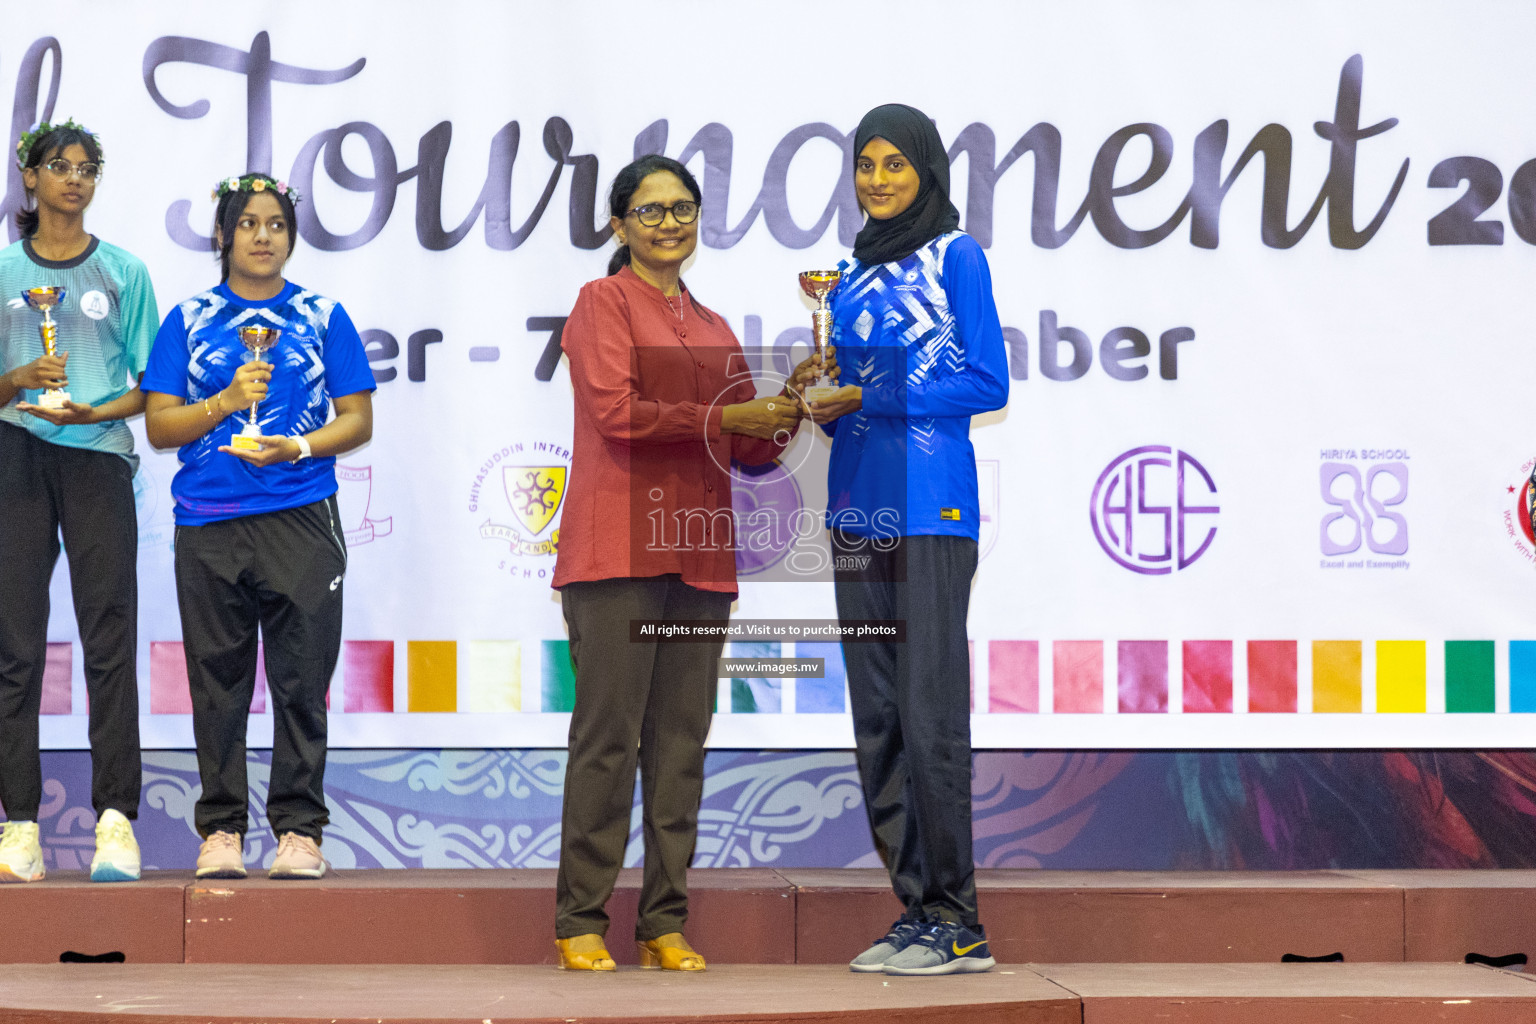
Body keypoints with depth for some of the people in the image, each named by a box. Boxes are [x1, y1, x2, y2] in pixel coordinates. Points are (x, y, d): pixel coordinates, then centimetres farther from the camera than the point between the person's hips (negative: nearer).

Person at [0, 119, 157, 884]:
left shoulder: (124, 272, 8)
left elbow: (152, 386, 7)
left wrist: (96, 411, -10)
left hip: (98, 456, -1)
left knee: (110, 638, -6)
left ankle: (116, 820, -7)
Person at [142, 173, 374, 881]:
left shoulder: (322, 316, 10)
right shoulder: (189, 320, 11)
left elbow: (358, 421, 7)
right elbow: (159, 425, 7)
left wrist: (297, 447, -10)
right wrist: (225, 403, -9)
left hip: (301, 521, -1)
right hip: (208, 524, 1)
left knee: (301, 681, -3)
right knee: (218, 683, 2)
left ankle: (298, 828, 3)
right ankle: (221, 829, 8)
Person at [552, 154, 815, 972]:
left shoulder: (714, 329, 21)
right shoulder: (603, 303, 4)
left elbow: (749, 450, 19)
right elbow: (617, 412, -10)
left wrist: (789, 405, 1)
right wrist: (721, 417, -12)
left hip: (697, 551, 6)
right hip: (618, 546, -6)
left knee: (682, 740, 4)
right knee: (609, 734, -8)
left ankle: (665, 923, 8)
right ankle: (580, 920, -2)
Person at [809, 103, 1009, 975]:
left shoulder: (955, 256, -2)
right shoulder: (855, 275, 18)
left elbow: (988, 383, -8)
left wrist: (870, 400, -12)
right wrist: (822, 402, -1)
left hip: (931, 508, -7)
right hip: (859, 508, 7)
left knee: (929, 712, -9)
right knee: (876, 718, 6)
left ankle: (959, 926, -5)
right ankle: (914, 911, 11)